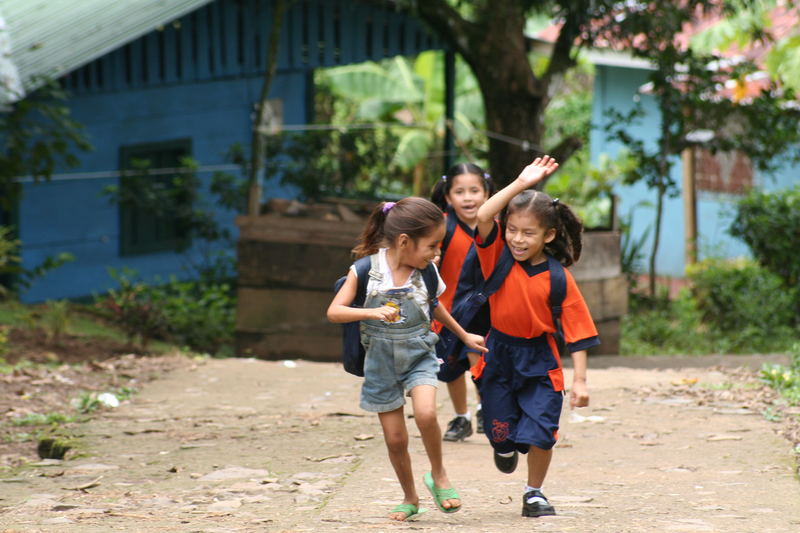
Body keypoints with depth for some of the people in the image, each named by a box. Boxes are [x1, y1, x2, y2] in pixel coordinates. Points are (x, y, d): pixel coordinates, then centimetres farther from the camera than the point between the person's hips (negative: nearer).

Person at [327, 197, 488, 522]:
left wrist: (464, 336, 25)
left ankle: (438, 474, -1)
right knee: (395, 440, 4)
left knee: (425, 414, -26)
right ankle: (410, 499, 26)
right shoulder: (366, 270, -14)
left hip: (419, 355, 1)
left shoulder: (426, 273, -5)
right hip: (381, 360, -1)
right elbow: (334, 312, -18)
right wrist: (372, 313, -33)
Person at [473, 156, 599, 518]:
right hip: (499, 355, 2)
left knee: (540, 433, -6)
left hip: (539, 361, -2)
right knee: (500, 432, 10)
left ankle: (534, 493, 16)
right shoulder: (499, 256, -8)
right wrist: (520, 184, -30)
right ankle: (504, 446, 47)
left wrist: (579, 380, -14)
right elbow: (483, 217, -25)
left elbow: (577, 330, -10)